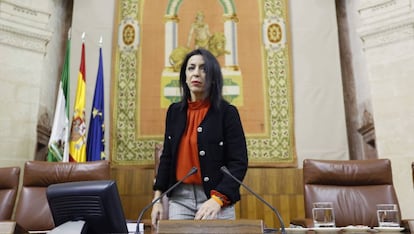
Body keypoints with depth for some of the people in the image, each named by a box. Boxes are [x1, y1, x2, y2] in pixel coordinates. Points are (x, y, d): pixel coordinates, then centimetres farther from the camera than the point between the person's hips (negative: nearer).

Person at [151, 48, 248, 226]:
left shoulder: (227, 112, -7)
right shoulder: (174, 111, 5)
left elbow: (239, 162, -11)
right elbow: (167, 157, 10)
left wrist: (217, 199, -24)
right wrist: (157, 199, 3)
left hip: (217, 199, -3)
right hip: (179, 198, 3)